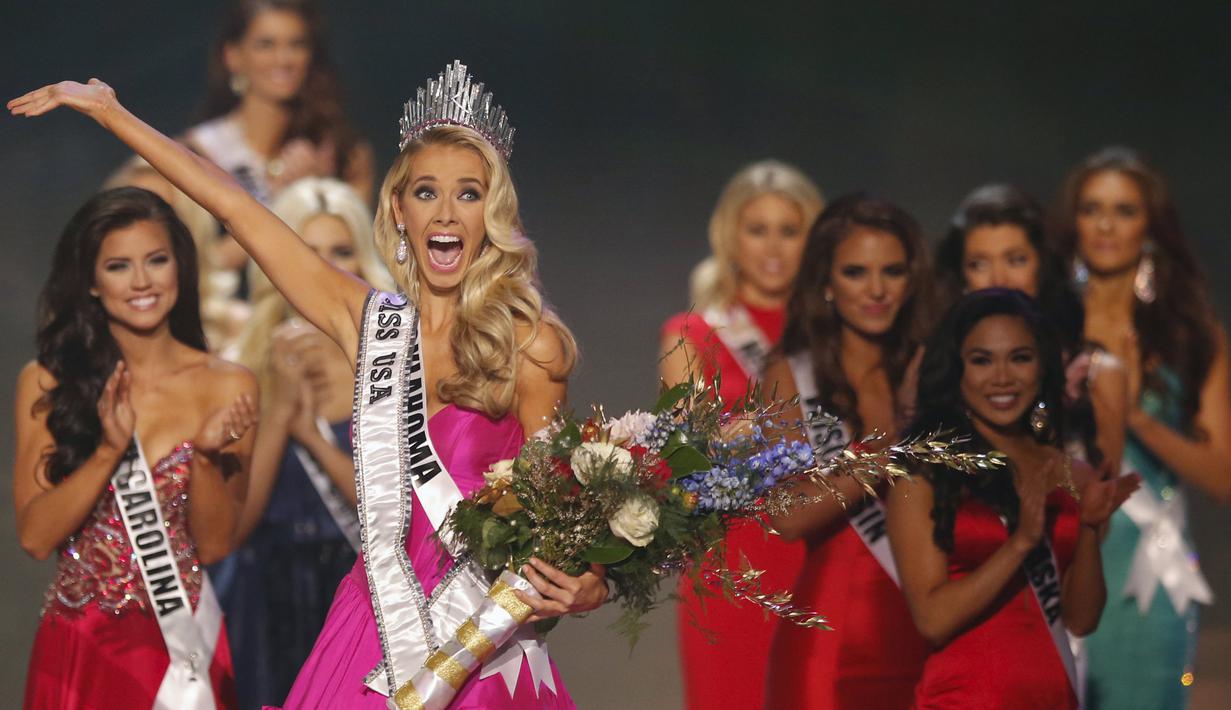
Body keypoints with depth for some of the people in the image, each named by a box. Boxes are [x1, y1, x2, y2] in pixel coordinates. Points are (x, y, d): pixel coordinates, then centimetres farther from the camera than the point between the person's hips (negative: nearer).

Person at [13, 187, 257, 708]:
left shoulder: (228, 387, -3)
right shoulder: (46, 384, -4)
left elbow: (215, 545, -3)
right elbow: (35, 537, -9)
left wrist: (206, 455, -19)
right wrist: (108, 451, -21)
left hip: (181, 644, 0)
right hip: (78, 650, 0)